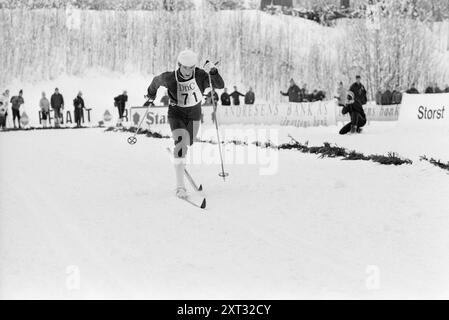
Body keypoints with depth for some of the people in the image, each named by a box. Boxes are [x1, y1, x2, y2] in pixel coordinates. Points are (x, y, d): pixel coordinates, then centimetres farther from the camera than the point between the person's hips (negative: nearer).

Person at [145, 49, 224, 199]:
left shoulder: (200, 75, -22)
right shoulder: (170, 78, -22)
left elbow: (220, 85, -30)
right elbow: (156, 81, 0)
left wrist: (213, 71, -47)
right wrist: (151, 95, 18)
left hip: (194, 115, 3)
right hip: (176, 114, -3)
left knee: (187, 143, 22)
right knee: (180, 141, -26)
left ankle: (180, 159, 65)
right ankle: (180, 186, -29)